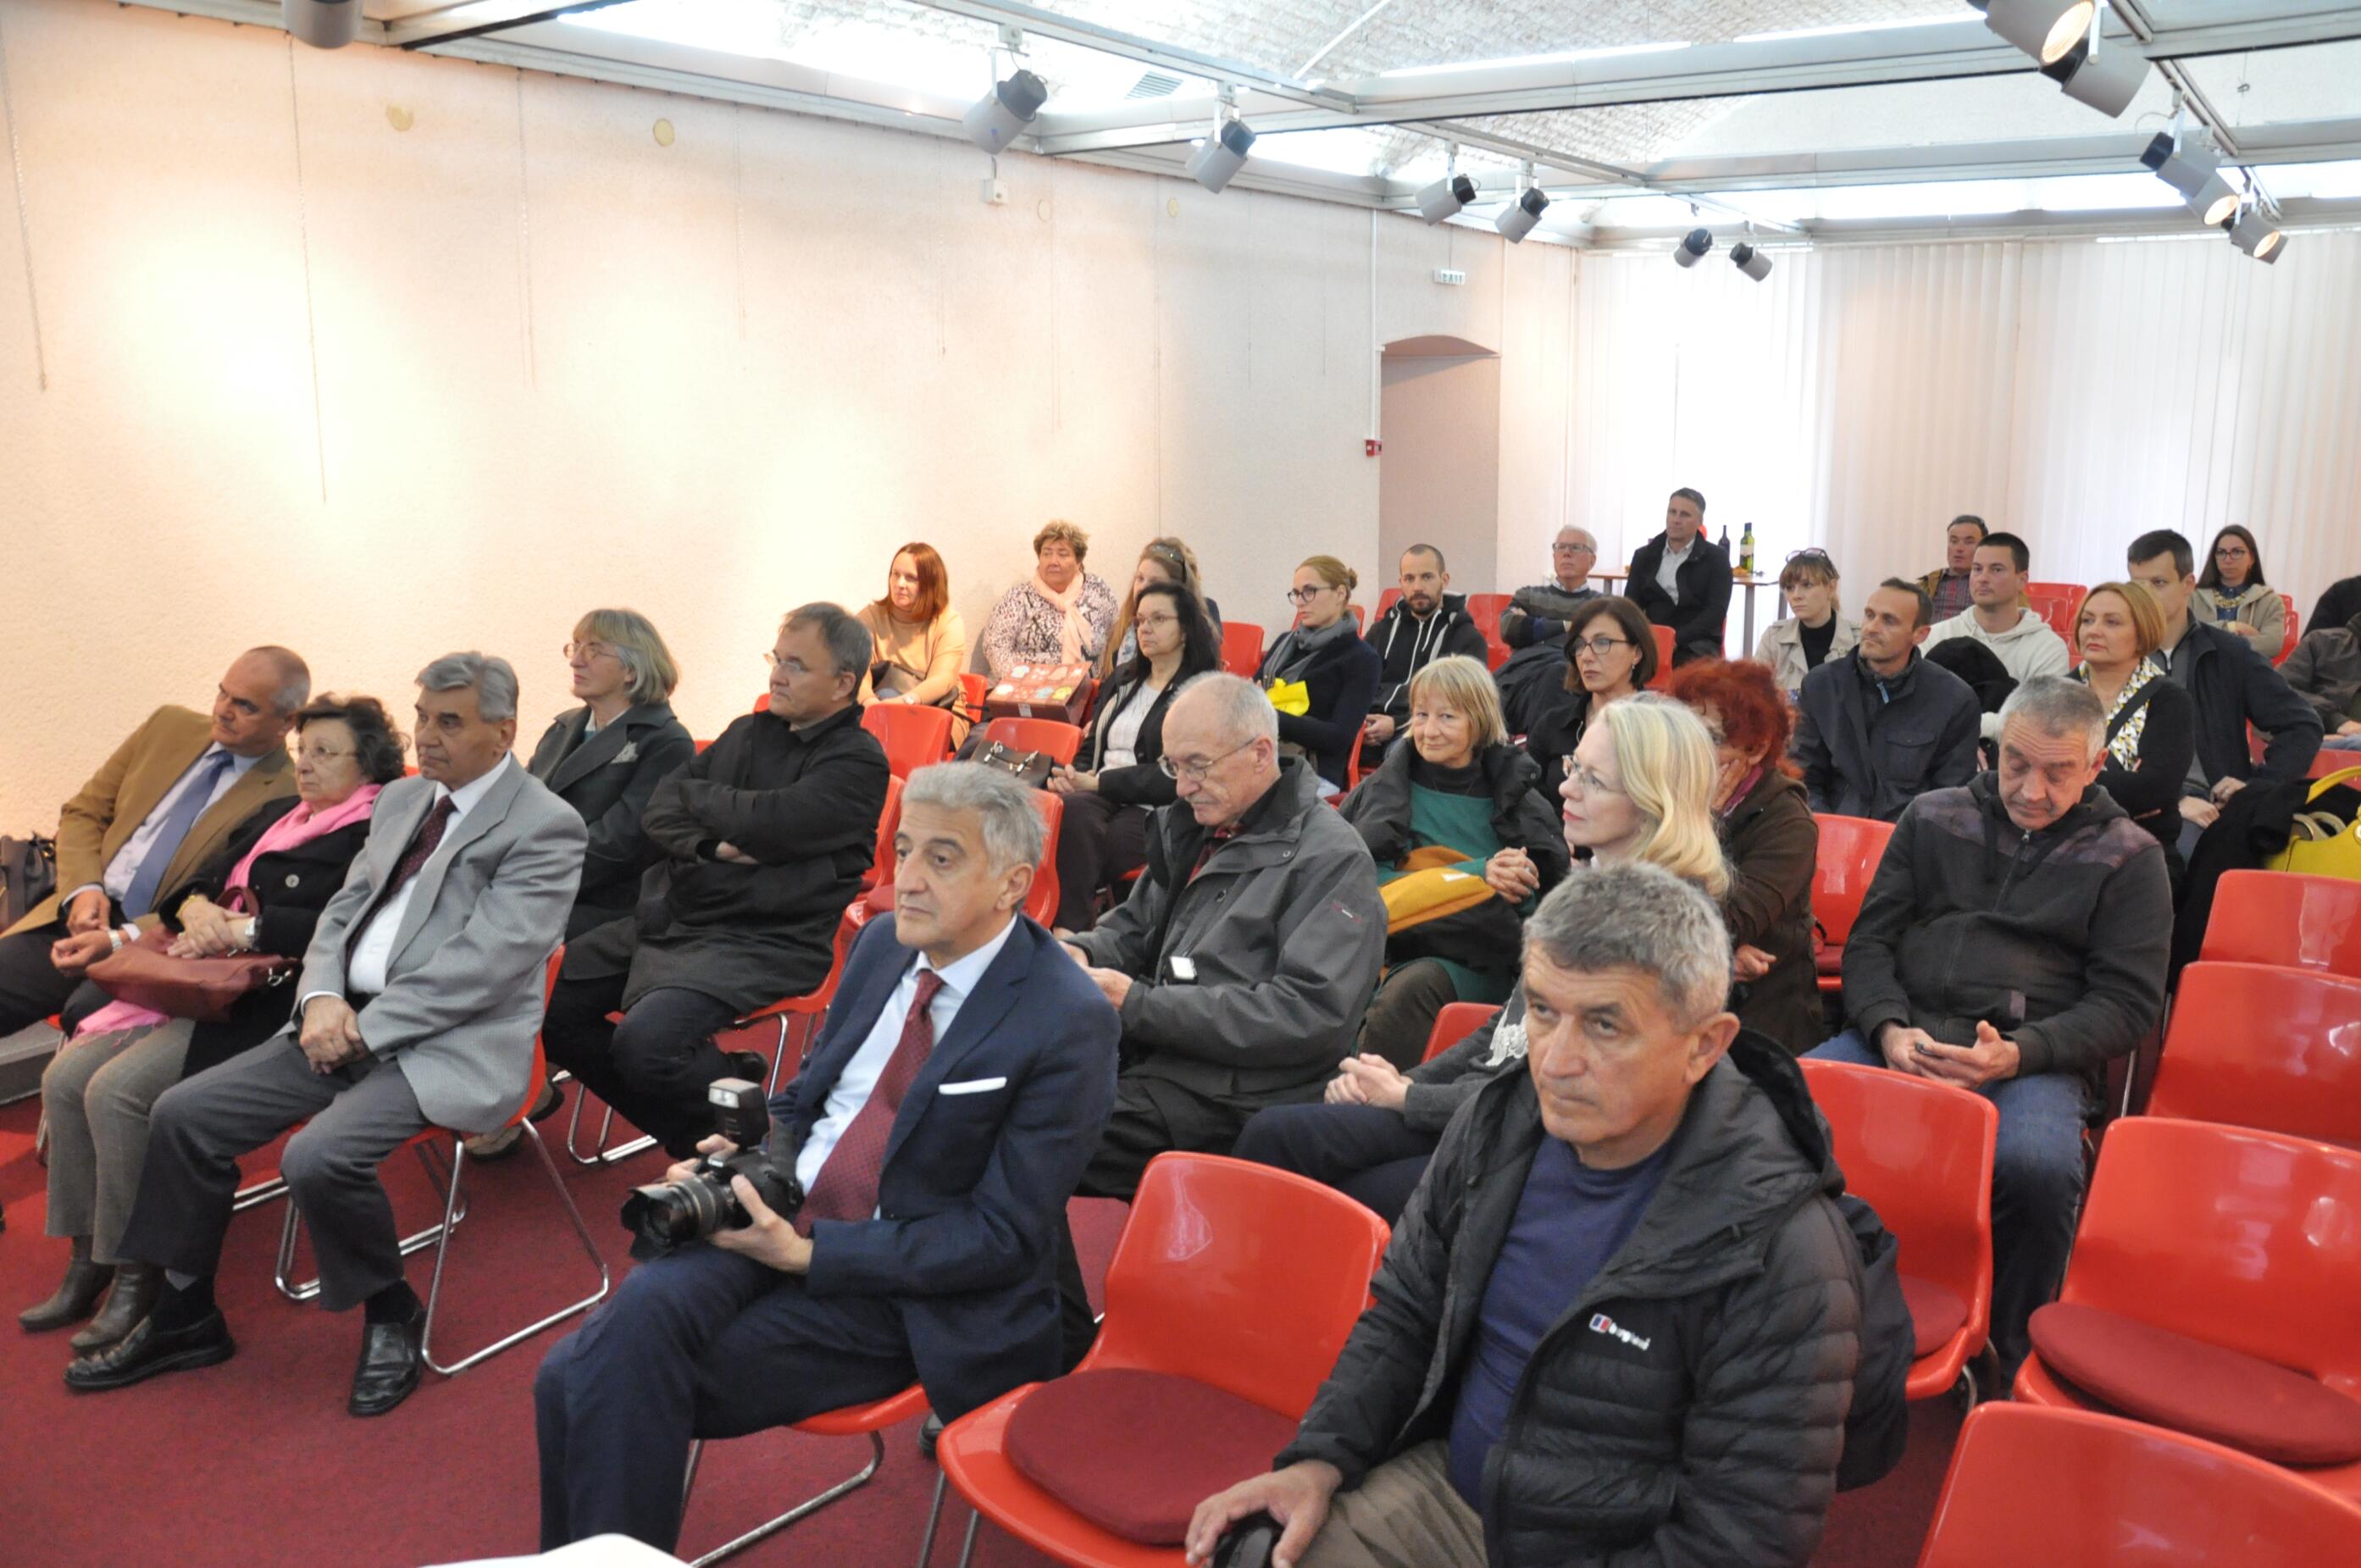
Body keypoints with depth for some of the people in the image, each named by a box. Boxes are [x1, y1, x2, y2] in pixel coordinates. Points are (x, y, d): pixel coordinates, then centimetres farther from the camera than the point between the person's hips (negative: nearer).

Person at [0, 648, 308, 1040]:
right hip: (78, 918, 6)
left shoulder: (286, 798, -9)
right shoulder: (168, 726, 10)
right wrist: (83, 889, -5)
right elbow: (83, 813, 14)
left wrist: (119, 941, -21)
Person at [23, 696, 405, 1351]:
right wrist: (196, 909, -4)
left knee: (117, 1090, -22)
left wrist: (242, 929, -19)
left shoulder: (374, 837, -7)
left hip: (268, 1002, -9)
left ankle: (137, 1277, -8)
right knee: (65, 1077, -6)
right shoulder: (276, 815, 21)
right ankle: (87, 1262, 4)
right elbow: (202, 881, 20)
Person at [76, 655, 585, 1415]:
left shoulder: (546, 825, -11)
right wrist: (322, 997, -5)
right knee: (182, 1115, -1)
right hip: (348, 1022, 8)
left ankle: (392, 1314, 0)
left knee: (318, 1157, -28)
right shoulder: (402, 798, 15)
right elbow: (344, 908, 15)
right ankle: (186, 1316, 18)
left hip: (450, 1045, -8)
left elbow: (483, 963, -18)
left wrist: (363, 1029, -17)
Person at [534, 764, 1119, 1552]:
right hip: (782, 1209, 6)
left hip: (894, 1288, -6)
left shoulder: (1069, 1024, -16)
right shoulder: (883, 943, 5)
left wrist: (809, 1253, -19)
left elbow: (1003, 1236, -15)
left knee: (622, 1390, -20)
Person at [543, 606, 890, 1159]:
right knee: (546, 1001, -2)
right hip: (672, 918, 8)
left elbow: (767, 821, -20)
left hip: (761, 943, -8)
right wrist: (709, 845, -13)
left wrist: (696, 793, 0)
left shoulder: (858, 761, -7)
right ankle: (682, 1131, 11)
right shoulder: (749, 731, 16)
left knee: (645, 1040, -29)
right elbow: (660, 809, 9)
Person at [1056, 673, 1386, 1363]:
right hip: (1154, 1061, 8)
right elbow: (1136, 925, 28)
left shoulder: (1329, 858, -9)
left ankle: (1063, 1351, -4)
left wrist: (1142, 1006, -20)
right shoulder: (1192, 826, 14)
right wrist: (1083, 954, 2)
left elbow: (1314, 1012, -20)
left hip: (1227, 1099, -8)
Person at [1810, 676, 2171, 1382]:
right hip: (1905, 1032, 2)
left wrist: (2017, 1054, -14)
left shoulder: (2127, 858, 10)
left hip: (2034, 1054, -2)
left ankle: (2015, 1358, -12)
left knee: (2038, 1165, -37)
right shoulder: (1933, 818, 17)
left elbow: (2126, 1002, 4)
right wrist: (1888, 1030, -6)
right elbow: (1869, 941, 15)